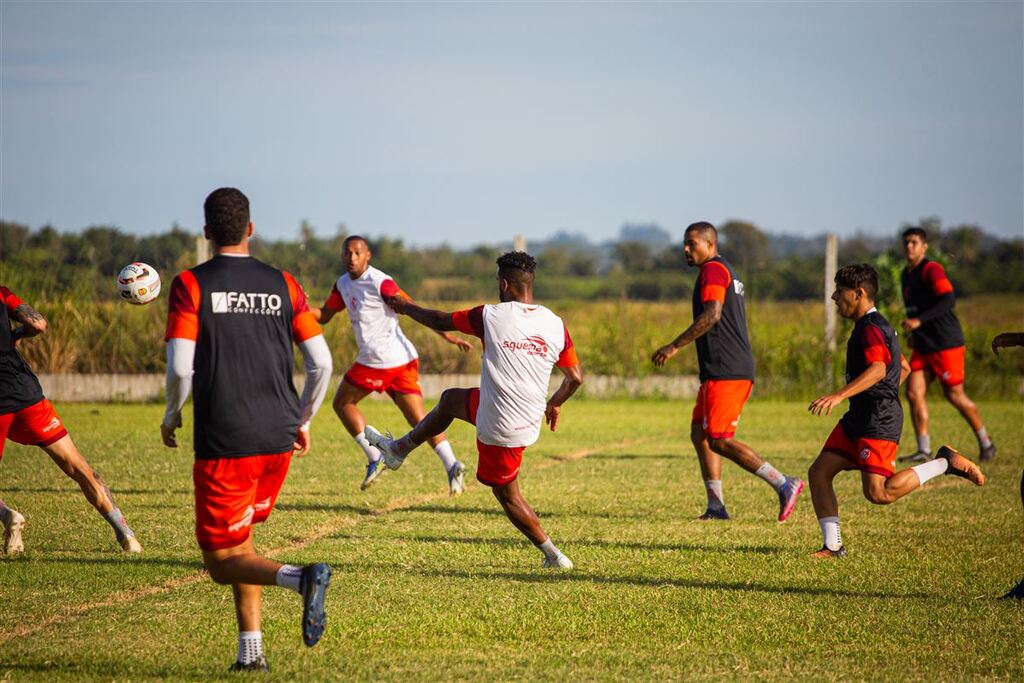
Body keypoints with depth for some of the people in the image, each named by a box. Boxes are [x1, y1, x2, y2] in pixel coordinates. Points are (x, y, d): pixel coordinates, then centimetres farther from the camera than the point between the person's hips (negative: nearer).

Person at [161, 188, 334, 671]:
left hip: (223, 443, -5)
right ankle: (251, 650, 13)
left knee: (221, 559, 2)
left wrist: (171, 416, 6)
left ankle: (300, 577, -25)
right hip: (278, 438, 5)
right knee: (240, 538, 22)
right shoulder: (282, 285, 6)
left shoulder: (191, 285, -5)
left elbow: (179, 367, -13)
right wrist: (302, 421, 18)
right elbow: (322, 364, 3)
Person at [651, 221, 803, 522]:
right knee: (700, 435, 11)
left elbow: (711, 315, -23)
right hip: (728, 370, 11)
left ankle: (784, 484, -15)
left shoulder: (713, 270, -9)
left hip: (725, 371, -11)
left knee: (719, 440, -11)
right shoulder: (726, 271, 23)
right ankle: (716, 506, 8)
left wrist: (675, 346, -21)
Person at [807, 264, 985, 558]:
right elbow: (903, 368, 29)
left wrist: (839, 396, -40)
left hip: (879, 422, -10)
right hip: (859, 417, 10)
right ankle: (832, 545, 6)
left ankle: (945, 462, -4)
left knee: (879, 493, -17)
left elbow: (878, 369, -31)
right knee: (819, 473, 4)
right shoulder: (875, 325, 19)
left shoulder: (871, 328, -14)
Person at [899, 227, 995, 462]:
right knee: (914, 393, -5)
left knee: (955, 395, -1)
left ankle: (985, 442, 17)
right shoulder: (906, 274, 14)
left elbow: (948, 300, -27)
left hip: (946, 343, -8)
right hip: (922, 346, 8)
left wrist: (919, 321, -32)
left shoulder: (932, 270, -14)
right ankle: (924, 450, -2)